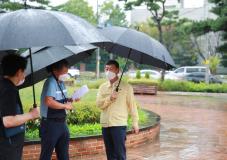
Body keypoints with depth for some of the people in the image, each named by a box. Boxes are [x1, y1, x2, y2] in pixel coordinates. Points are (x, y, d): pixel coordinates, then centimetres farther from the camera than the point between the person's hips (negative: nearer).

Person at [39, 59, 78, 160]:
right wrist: (65, 106, -21)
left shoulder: (61, 83, 10)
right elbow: (49, 101, -33)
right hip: (50, 124, -9)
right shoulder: (50, 82, -19)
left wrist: (70, 100, 4)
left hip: (62, 122, 9)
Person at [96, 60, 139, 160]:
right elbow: (99, 104, 0)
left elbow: (132, 105, 0)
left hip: (119, 125, -5)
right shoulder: (102, 87, 11)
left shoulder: (125, 86, -1)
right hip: (105, 125, 5)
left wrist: (135, 123, -3)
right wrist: (109, 98, -17)